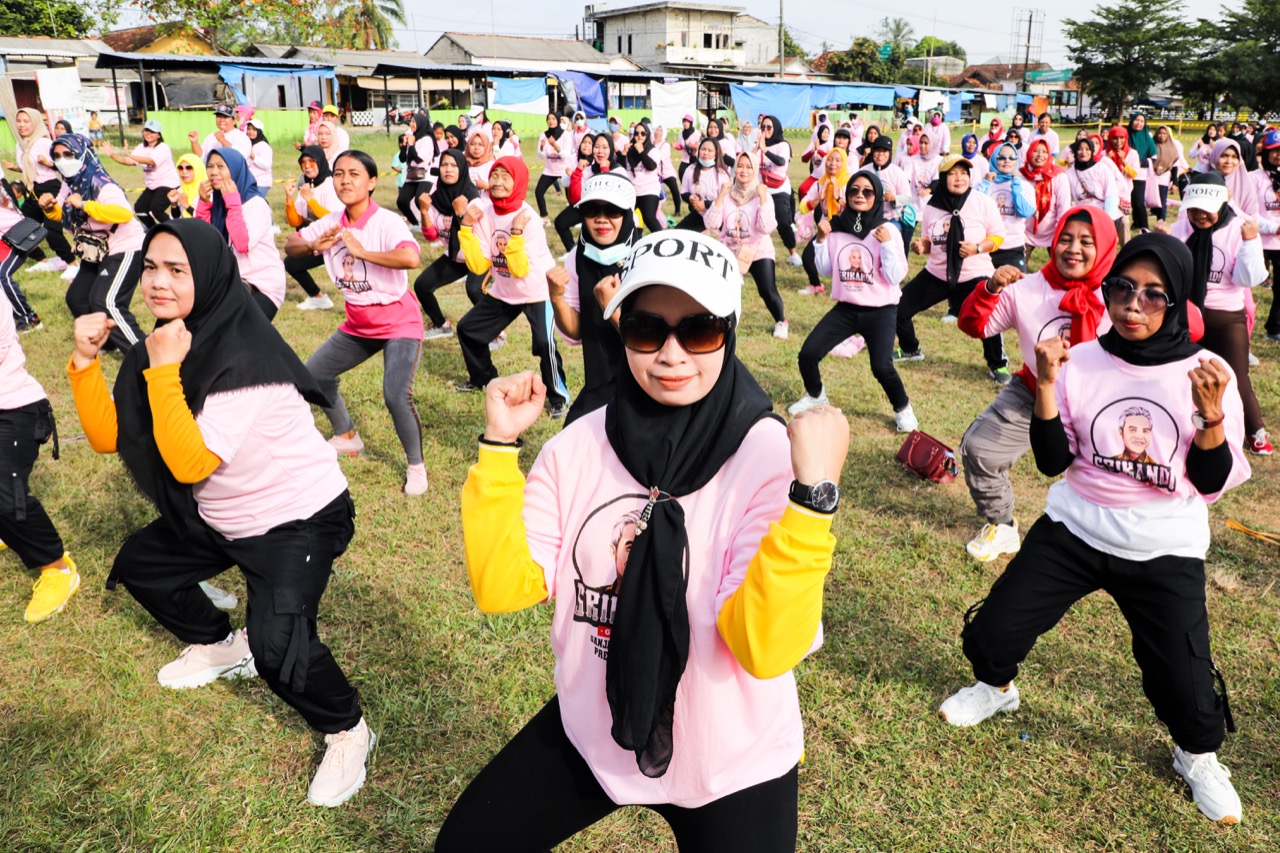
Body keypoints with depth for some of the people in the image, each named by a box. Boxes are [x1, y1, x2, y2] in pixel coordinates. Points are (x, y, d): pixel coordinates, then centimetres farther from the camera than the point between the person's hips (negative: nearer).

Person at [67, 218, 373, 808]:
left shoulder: (243, 358, -28)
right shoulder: (167, 343, -1)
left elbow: (190, 463, -30)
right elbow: (108, 437, 0)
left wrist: (164, 370, -30)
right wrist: (85, 361, -12)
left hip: (299, 518, -9)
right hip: (218, 517, 10)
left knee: (277, 648, -25)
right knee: (140, 566, 22)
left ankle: (347, 730, 4)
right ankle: (221, 647, 45)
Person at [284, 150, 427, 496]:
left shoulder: (386, 222, -22)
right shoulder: (332, 222, -1)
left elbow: (412, 258, -42)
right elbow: (290, 247, 8)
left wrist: (360, 250, -32)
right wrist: (313, 245, -13)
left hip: (399, 323, -8)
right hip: (359, 325, 8)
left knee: (396, 396, -25)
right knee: (313, 374, 16)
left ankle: (416, 466, 1)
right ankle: (347, 438, 39)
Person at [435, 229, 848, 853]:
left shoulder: (771, 456, -21)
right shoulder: (580, 444, -10)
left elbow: (766, 649, -29)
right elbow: (503, 587, -12)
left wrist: (813, 490, -39)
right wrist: (499, 446, -20)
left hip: (732, 767, -3)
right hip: (588, 735, 4)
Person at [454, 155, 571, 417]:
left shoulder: (529, 218, -22)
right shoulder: (483, 212, -8)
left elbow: (520, 270, -29)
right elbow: (478, 266, -12)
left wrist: (516, 232, -36)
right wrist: (466, 228, -18)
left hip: (538, 290, -6)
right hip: (503, 291, 6)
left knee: (544, 343, -24)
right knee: (468, 329, 10)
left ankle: (558, 395, -1)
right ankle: (483, 378, 35)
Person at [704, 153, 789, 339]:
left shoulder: (763, 194, -6)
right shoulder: (726, 193, 0)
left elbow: (767, 228, -19)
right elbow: (711, 225, -10)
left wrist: (762, 198, -22)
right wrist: (720, 197, -15)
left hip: (758, 251, -2)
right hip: (730, 251, 2)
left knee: (768, 292, -18)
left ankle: (781, 322, 11)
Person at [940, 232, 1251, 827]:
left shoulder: (1206, 375, -8)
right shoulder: (1080, 362, -6)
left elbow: (1212, 483, -6)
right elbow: (1052, 461, -7)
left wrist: (1212, 416, -23)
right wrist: (1046, 385, -19)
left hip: (1165, 553, -1)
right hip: (1073, 532, 1)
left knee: (1185, 686, -3)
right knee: (990, 634, 2)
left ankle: (1197, 757, 33)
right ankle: (996, 689, 38)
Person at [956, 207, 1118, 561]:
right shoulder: (1028, 289, -11)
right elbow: (973, 326, -7)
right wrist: (990, 289, -25)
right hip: (1032, 396, 2)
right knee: (978, 448, -3)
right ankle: (1000, 527, 22)